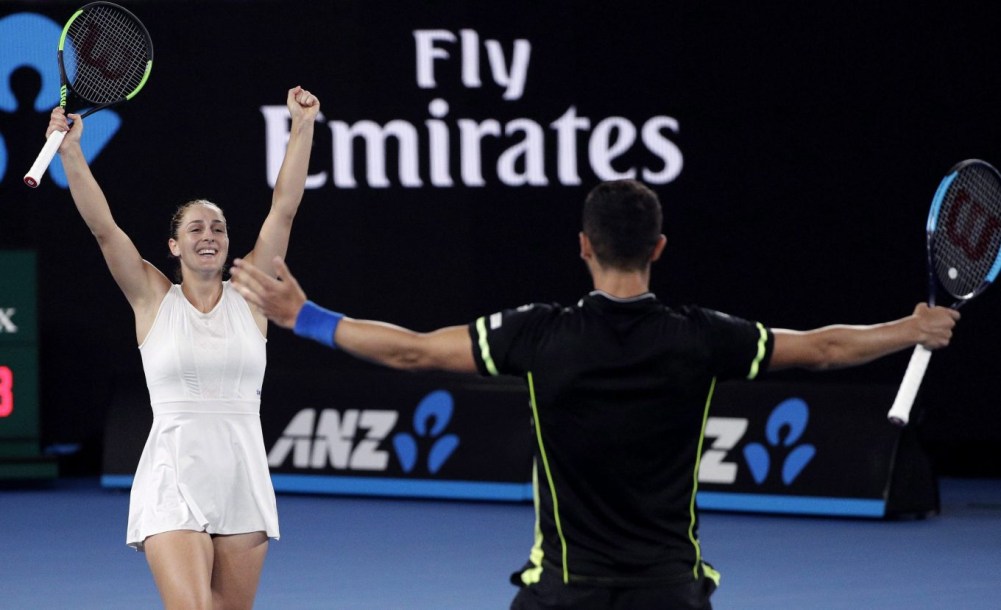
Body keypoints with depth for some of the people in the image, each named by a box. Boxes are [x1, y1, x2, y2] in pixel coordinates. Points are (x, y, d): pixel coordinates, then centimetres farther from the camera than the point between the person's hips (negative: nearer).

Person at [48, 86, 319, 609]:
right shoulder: (154, 300, 5)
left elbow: (284, 210, 3)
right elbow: (103, 227, -4)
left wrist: (303, 127, -3)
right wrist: (70, 151, -14)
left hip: (244, 483, 3)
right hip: (173, 487, -3)